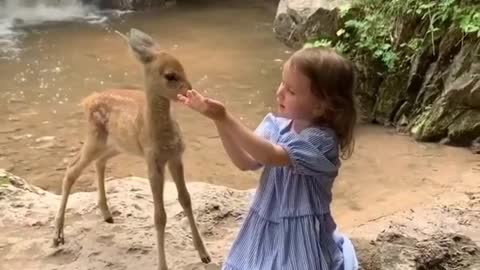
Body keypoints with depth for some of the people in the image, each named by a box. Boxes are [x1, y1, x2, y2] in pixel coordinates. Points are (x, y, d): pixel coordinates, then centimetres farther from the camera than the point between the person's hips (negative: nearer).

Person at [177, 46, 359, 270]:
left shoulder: (321, 140, -23)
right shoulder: (277, 124, -2)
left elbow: (269, 156, -31)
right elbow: (246, 161, -5)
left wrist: (225, 118, -33)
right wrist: (218, 120, -16)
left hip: (299, 235, -6)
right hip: (266, 228, 6)